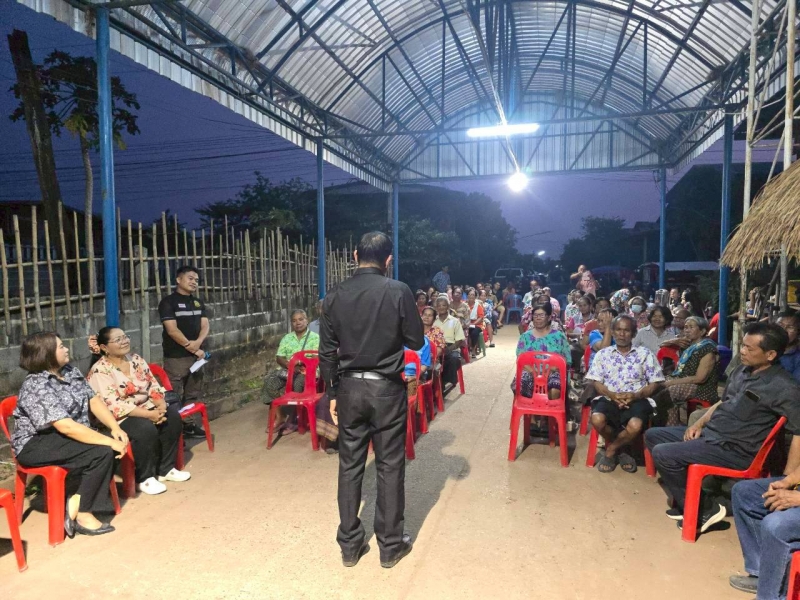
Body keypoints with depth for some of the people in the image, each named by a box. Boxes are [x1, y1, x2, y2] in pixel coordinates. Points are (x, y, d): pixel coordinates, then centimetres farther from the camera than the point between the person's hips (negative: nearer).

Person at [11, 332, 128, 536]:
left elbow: (94, 400, 3)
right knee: (102, 451, -25)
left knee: (113, 446, -16)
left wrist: (115, 428, -13)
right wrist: (109, 441, -30)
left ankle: (77, 501, -7)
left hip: (64, 437, 8)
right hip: (35, 445, -8)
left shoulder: (70, 371, 3)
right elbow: (66, 427, -31)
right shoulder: (36, 386, -22)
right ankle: (83, 516, -11)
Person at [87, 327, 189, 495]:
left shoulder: (136, 359, 6)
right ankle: (144, 478, -12)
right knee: (146, 428, -32)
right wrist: (149, 414, -29)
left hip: (145, 409, 7)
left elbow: (153, 386, 5)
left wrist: (161, 406, -16)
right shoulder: (99, 371, -15)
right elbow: (113, 406, -23)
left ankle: (165, 469, -1)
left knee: (173, 417, -15)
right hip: (118, 418, -7)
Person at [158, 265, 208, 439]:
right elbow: (172, 330, -13)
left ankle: (188, 424, 23)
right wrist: (191, 347, -12)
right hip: (176, 357, -6)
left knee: (193, 394, 13)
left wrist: (197, 343, -14)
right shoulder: (168, 302, -6)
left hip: (196, 356, 7)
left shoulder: (198, 303, 14)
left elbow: (205, 326, 6)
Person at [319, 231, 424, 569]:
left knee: (350, 465, 12)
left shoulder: (335, 296, -1)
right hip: (387, 389, -3)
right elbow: (416, 342, -3)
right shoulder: (398, 292, -10)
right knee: (390, 466, 9)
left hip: (349, 388, 3)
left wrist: (332, 394, 11)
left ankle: (350, 545, 24)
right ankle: (390, 545, 22)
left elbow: (327, 352, 2)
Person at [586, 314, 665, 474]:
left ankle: (611, 449, 1)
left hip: (637, 400, -1)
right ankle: (621, 449, 3)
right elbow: (597, 382, 6)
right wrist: (612, 395, -15)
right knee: (597, 419, -32)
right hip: (609, 398, 1)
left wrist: (636, 396, -14)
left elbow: (654, 383, 5)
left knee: (635, 425, -34)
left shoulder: (645, 354, 9)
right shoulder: (603, 354, 11)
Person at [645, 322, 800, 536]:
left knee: (662, 454, -22)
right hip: (709, 433, 9)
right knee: (652, 435, 8)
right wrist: (699, 423, 5)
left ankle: (703, 509, -2)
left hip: (734, 451, -9)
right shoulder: (742, 370, 7)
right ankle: (685, 500, 8)